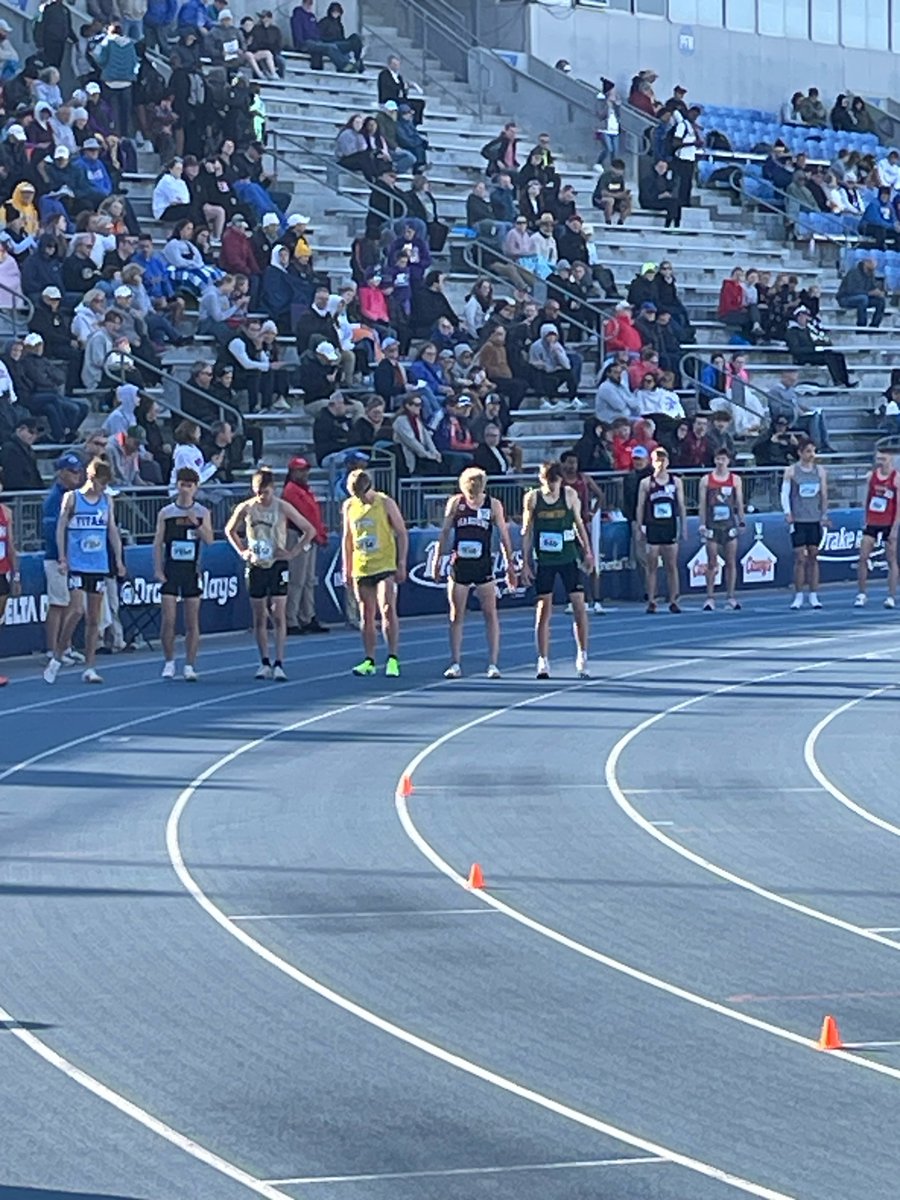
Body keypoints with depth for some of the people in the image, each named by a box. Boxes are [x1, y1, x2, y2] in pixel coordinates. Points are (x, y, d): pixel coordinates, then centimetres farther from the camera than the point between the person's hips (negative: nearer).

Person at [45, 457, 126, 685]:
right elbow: (61, 528, -1)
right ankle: (56, 658, -2)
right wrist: (62, 559, -8)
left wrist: (118, 559, 8)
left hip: (99, 566, 4)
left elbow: (112, 530, 15)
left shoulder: (107, 500, 10)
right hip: (76, 565, -4)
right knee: (76, 610, -15)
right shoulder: (72, 498, -2)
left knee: (94, 618, 4)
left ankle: (89, 667, 7)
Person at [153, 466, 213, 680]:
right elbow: (158, 543, 3)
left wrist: (196, 524, -18)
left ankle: (189, 665, 6)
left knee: (192, 621, 1)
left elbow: (209, 540, -4)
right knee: (168, 620, -5)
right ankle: (169, 662, 8)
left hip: (192, 569, 0)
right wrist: (158, 569, -5)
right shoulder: (166, 513, 3)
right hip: (170, 570, 0)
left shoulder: (202, 513, 4)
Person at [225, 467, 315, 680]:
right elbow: (230, 530, 16)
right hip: (256, 566, 3)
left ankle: (279, 664, -10)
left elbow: (309, 530, -4)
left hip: (277, 565, -2)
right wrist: (241, 551, 4)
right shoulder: (246, 508, -2)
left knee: (278, 615, -8)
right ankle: (264, 664, 14)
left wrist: (293, 552, -9)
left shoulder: (282, 508, -8)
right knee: (259, 617, 6)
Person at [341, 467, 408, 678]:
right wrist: (346, 567, 14)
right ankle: (369, 661, 11)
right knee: (366, 615, 6)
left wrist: (402, 564, -7)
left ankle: (393, 659, -12)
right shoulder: (349, 506, 8)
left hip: (385, 567, -4)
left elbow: (402, 534, -1)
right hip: (360, 569, 4)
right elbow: (347, 538, 17)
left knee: (388, 610, -14)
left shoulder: (385, 503, -4)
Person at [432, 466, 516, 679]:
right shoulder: (455, 503, 0)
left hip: (483, 566, -1)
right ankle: (455, 664, 7)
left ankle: (493, 664, -1)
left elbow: (504, 535, 4)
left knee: (490, 613, -4)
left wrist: (509, 564, 2)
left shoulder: (493, 505, -2)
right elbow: (445, 532, 8)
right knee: (456, 615, 2)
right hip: (459, 565, 1)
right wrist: (438, 559, 7)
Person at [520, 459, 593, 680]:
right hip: (543, 561, -1)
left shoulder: (570, 495, 0)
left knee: (579, 604, -4)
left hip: (568, 558, 1)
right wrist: (525, 563, -1)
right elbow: (527, 532, 2)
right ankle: (543, 661, 3)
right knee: (544, 609, -1)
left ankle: (582, 656, 8)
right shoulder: (532, 498, -3)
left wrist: (587, 552, 5)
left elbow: (579, 524, 9)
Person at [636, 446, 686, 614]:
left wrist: (684, 528, 4)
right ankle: (651, 601, 3)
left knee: (672, 566, 2)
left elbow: (681, 506, 9)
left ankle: (673, 600, 6)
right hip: (653, 528, -1)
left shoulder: (676, 482, 6)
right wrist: (640, 528, -1)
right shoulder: (646, 483, 2)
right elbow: (640, 507, 4)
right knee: (652, 566, 0)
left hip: (670, 527, 1)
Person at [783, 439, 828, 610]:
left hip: (815, 519, 3)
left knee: (813, 557, 3)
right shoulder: (791, 471, 0)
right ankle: (798, 597, 1)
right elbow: (785, 492, -1)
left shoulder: (820, 471, 8)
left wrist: (824, 515, 7)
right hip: (798, 520, -3)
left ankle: (813, 596, 7)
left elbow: (824, 495, 11)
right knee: (800, 558, -5)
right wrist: (787, 512, -12)